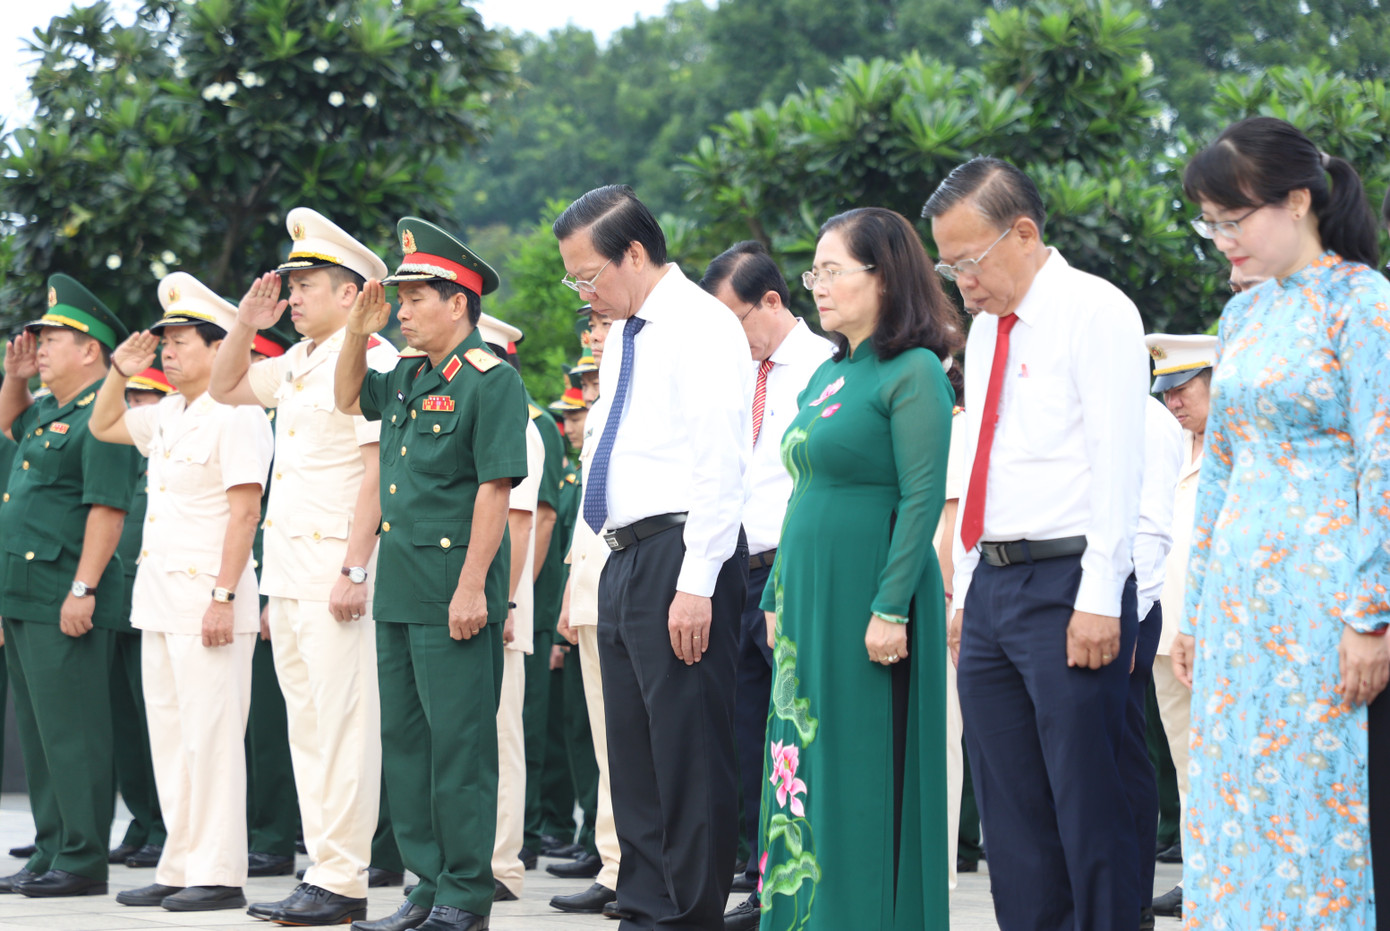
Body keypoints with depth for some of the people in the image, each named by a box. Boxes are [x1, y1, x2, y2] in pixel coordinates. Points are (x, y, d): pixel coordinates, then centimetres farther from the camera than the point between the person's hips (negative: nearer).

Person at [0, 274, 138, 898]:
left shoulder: (102, 418, -13)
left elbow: (108, 509, -19)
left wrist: (83, 589, -23)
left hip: (66, 603, -10)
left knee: (71, 732, -7)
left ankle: (82, 861, -4)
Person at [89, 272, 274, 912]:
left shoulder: (238, 416, -11)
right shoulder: (169, 415, 15)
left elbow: (244, 513, -17)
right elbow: (103, 427, 32)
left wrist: (223, 597, -22)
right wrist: (120, 373, 15)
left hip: (208, 597, -9)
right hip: (160, 596, 9)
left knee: (209, 735, -7)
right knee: (169, 735, 10)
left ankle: (219, 875, -4)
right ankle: (178, 869, 16)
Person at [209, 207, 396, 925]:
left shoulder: (370, 359, -11)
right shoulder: (297, 363, 16)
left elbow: (379, 470, -17)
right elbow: (225, 388, 31)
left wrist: (355, 569, -22)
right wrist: (245, 324, 15)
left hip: (336, 570, -9)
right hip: (288, 570, 9)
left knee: (340, 723, -8)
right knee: (307, 723, 10)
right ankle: (323, 869, 15)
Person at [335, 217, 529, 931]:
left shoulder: (490, 379, -10)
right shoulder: (409, 378, 14)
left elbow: (496, 486, -15)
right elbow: (349, 398, 33)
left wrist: (472, 587, -19)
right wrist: (358, 332, 15)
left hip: (453, 589, -9)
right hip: (399, 588, 9)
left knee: (458, 741, -4)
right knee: (404, 738, 11)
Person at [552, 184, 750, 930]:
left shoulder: (702, 329, -10)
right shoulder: (623, 336, 18)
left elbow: (722, 467, -17)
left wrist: (695, 585, -21)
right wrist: (603, 564, 17)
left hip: (679, 555, -10)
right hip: (625, 556, 10)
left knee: (689, 755, -7)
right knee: (634, 754, 11)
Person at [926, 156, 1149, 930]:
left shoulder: (1096, 312, -6)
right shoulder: (987, 327, 18)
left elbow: (1117, 461, -13)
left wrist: (1100, 601, -18)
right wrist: (965, 592, 16)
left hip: (1066, 585, -8)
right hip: (991, 586, 8)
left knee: (1088, 800, -8)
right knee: (1010, 804, 8)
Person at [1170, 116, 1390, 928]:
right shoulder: (1245, 315, 14)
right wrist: (1196, 608, 17)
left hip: (1322, 598, -7)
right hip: (1241, 599, 7)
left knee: (1321, 809, -6)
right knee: (1237, 808, 6)